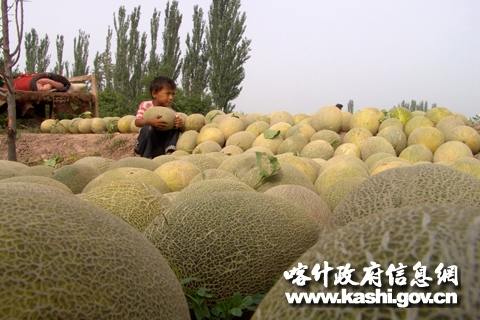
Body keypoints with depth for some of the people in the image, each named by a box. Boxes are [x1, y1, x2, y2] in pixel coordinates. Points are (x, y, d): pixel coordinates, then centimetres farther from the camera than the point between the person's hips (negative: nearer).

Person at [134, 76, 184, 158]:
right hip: (147, 143, -3)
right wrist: (150, 122, -39)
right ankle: (146, 157, -25)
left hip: (162, 141, 3)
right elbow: (137, 122, -20)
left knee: (176, 128, -13)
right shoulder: (145, 105, -9)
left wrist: (180, 124, -29)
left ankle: (170, 151, -25)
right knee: (148, 128, -32)